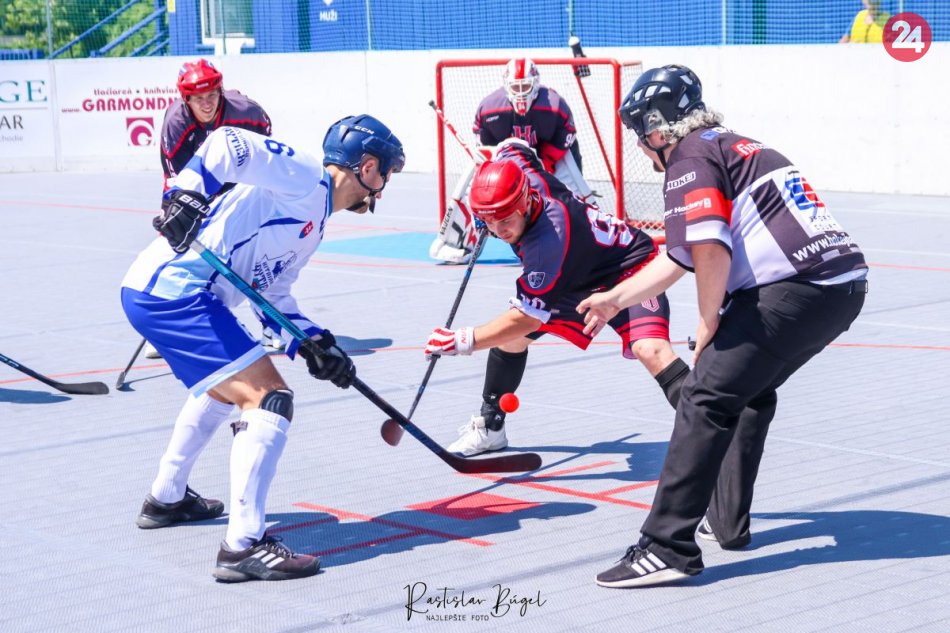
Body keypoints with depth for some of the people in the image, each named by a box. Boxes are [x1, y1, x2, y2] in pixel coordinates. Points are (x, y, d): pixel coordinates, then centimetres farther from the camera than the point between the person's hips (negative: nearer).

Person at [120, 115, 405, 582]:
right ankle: (243, 545, -17)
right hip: (173, 291, -11)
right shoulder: (303, 175, -5)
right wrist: (189, 193, -29)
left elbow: (273, 296, 23)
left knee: (224, 385, 34)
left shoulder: (314, 223, 24)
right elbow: (228, 144, -17)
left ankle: (166, 499, 49)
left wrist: (313, 343, 10)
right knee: (269, 398, -15)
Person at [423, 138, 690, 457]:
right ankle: (489, 427, 23)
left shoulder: (548, 241, -39)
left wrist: (462, 341, -29)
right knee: (509, 334, 8)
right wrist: (484, 218, 5)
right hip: (578, 278, 9)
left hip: (630, 266, -9)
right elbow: (513, 145, 8)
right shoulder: (515, 164, -20)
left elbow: (526, 318, -32)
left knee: (650, 349, -33)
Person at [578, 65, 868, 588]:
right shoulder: (735, 147, 29)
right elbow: (676, 259, 35)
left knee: (707, 395, -10)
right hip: (846, 283, 10)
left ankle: (668, 548, -14)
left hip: (797, 287, -10)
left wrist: (707, 329, -3)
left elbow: (710, 251, -17)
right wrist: (613, 300, 43)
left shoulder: (691, 157, -1)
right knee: (748, 388, 26)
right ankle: (727, 521, 30)